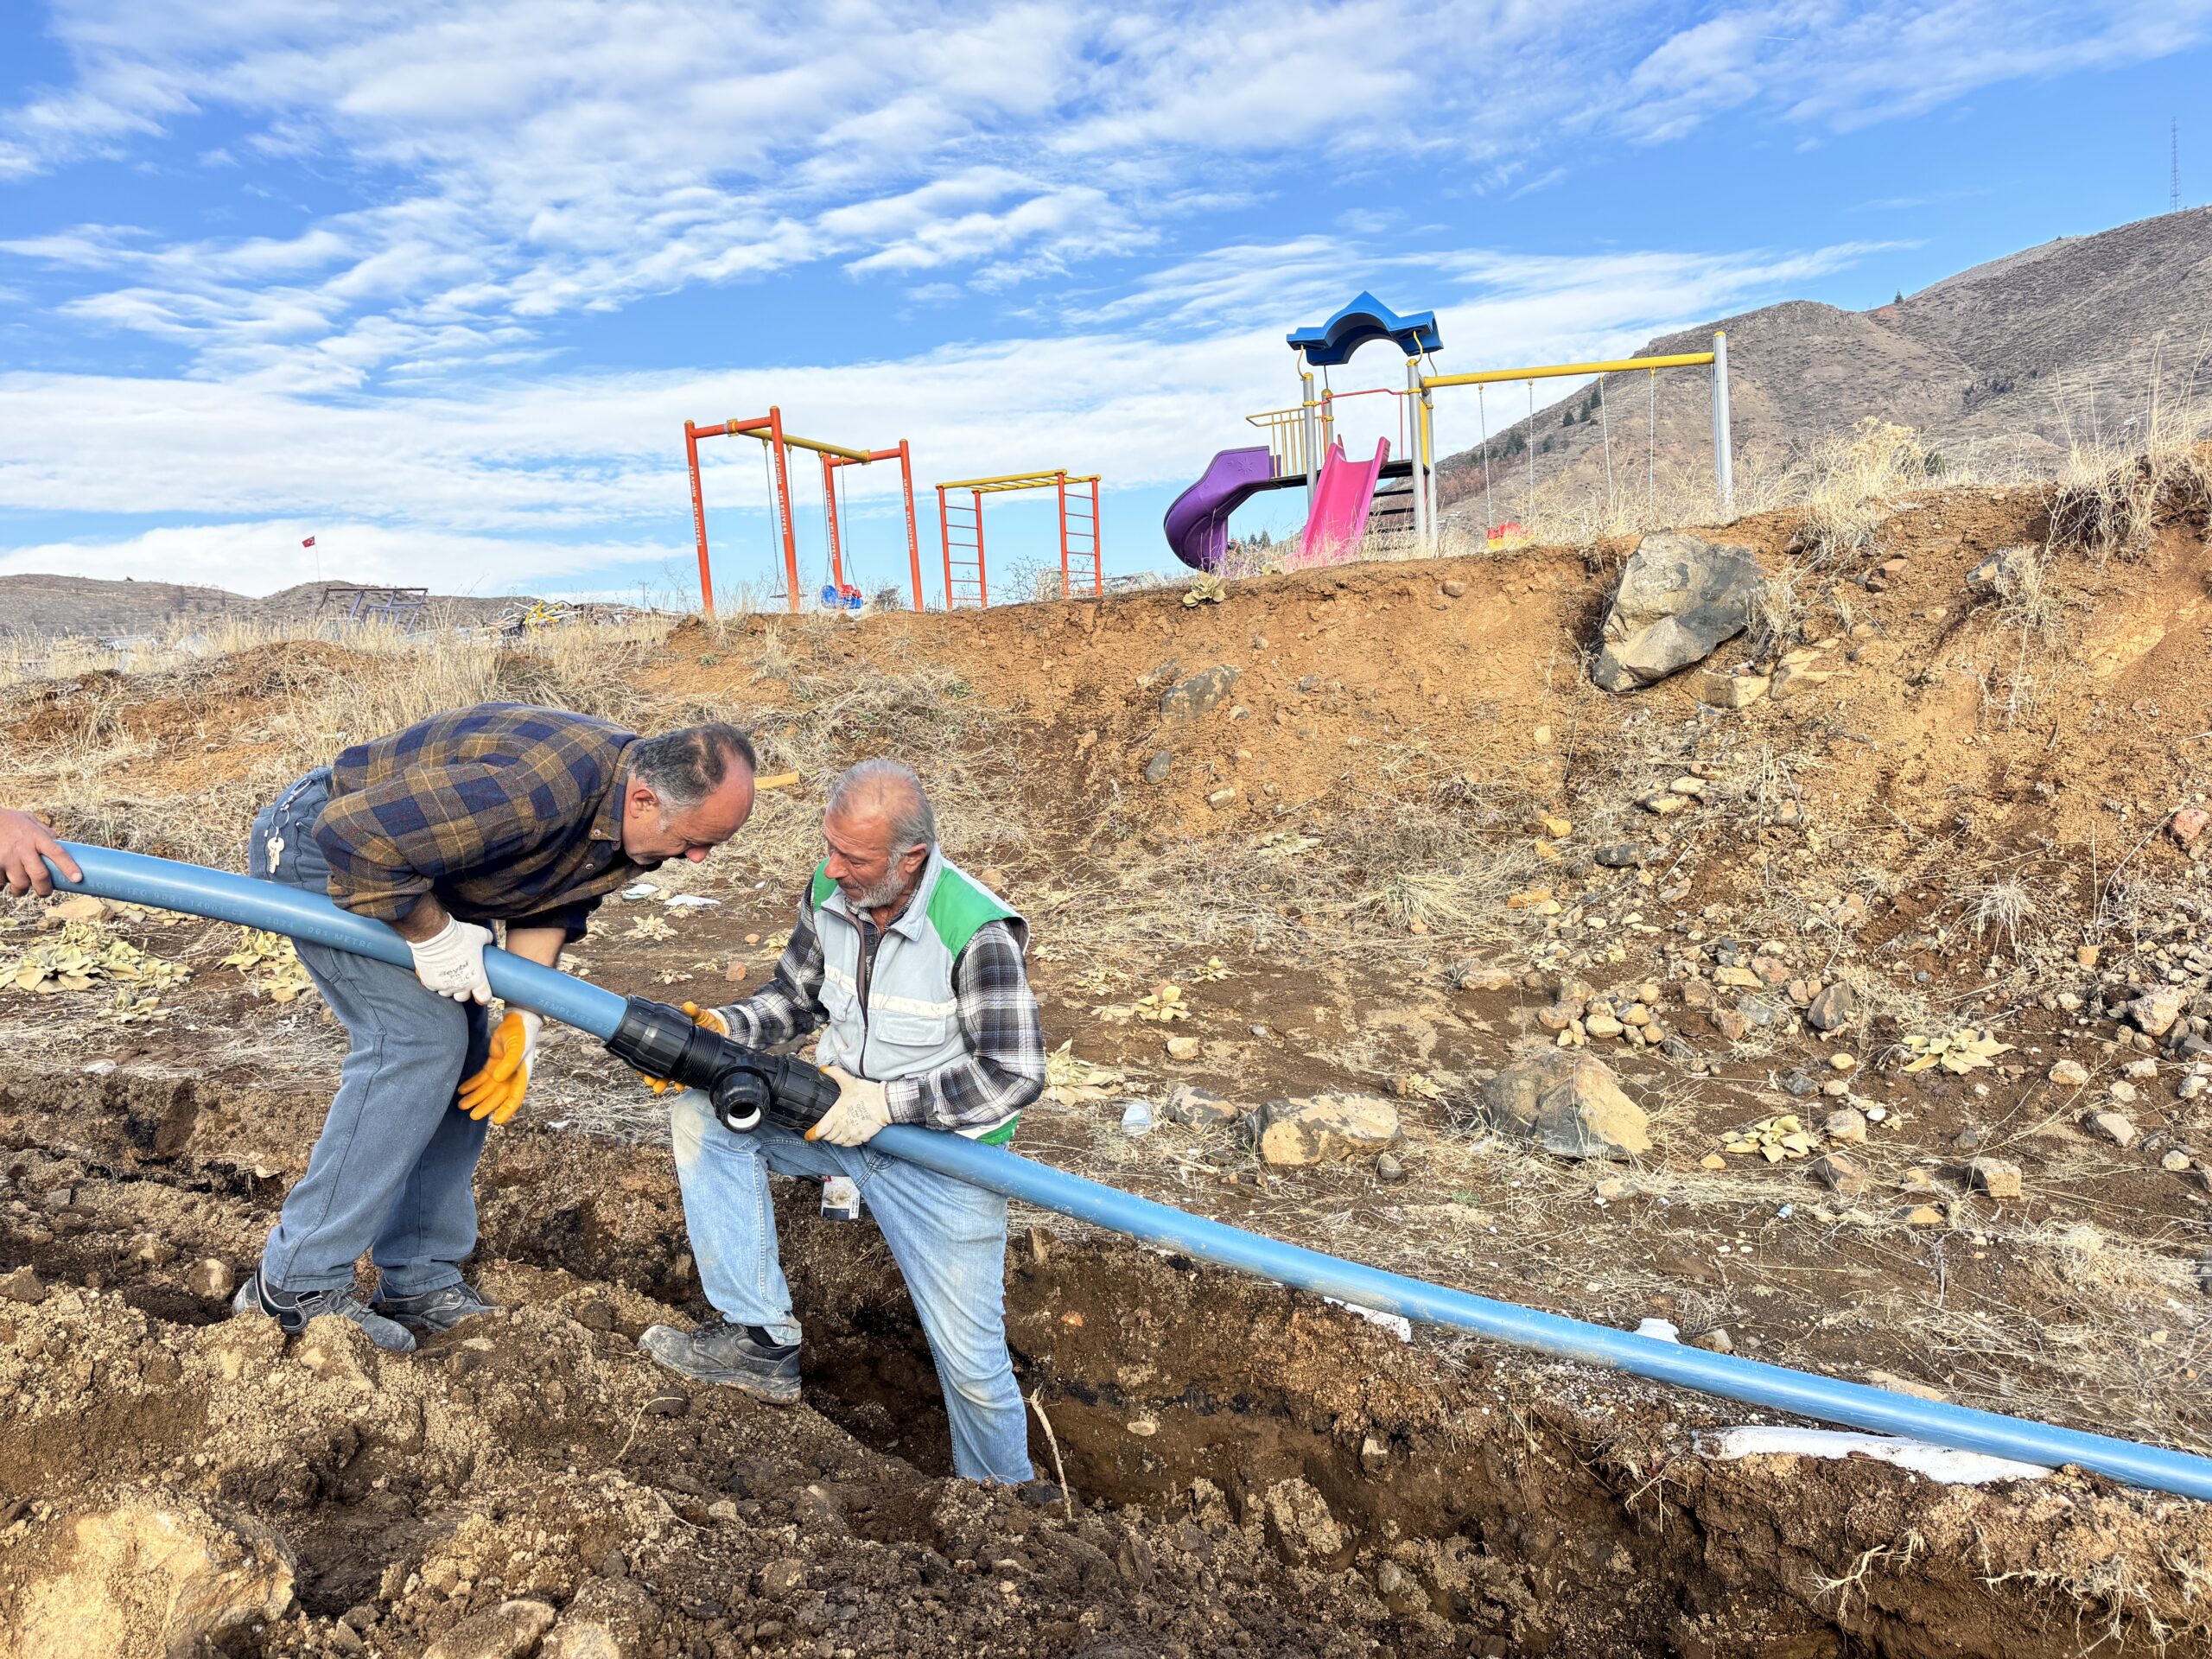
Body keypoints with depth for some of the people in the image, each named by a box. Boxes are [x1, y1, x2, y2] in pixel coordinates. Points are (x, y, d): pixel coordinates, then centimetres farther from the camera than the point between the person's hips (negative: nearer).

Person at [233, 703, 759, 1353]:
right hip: (317, 847, -9)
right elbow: (357, 834, -36)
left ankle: (419, 1283, 13)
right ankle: (296, 1285, -7)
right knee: (418, 1038, -19)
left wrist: (523, 1020, -8)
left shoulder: (629, 817, -11)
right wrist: (432, 936, -25)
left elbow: (552, 902, 1)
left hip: (403, 860, 9)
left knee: (463, 1058, 4)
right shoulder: (534, 791, -40)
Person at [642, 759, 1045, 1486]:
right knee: (700, 1111, -13)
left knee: (971, 1363, -2)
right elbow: (794, 996, 9)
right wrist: (725, 1027, -11)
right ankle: (764, 1341, -8)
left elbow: (1016, 1076, -22)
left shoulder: (976, 933, -26)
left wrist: (887, 1102, -25)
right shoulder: (828, 893, -8)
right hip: (842, 1113, 6)